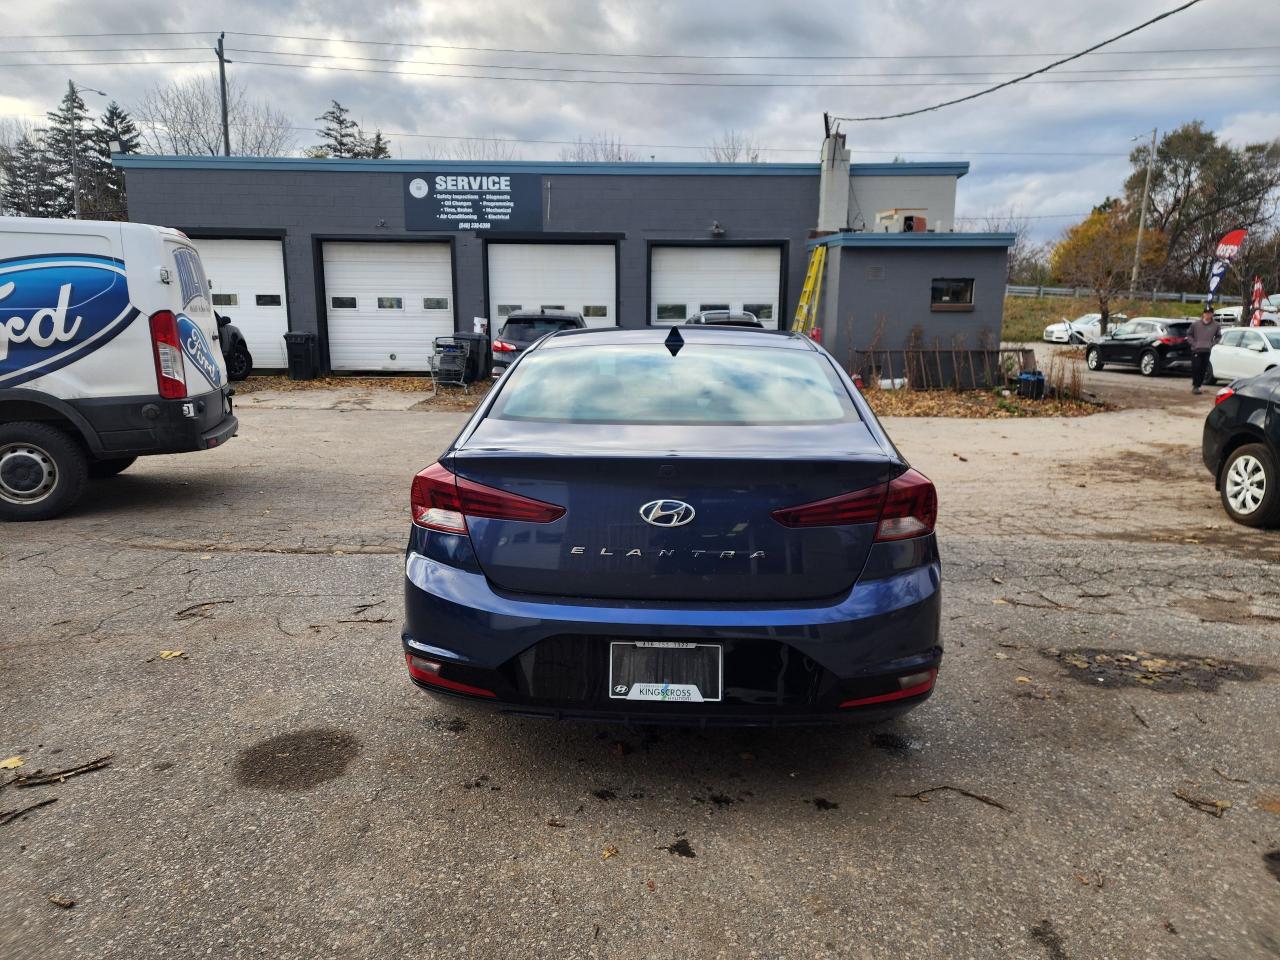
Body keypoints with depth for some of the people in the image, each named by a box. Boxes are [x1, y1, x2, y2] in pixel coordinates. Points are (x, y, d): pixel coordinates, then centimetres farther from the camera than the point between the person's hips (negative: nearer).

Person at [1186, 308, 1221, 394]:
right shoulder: (1196, 324, 1)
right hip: (1196, 350, -2)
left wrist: (1212, 344, 2)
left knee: (1203, 370, 4)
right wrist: (1193, 343, -1)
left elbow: (1218, 337, 15)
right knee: (1196, 368, -7)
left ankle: (1198, 386, 12)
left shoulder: (1216, 325, 4)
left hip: (1207, 351, 2)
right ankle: (1195, 386, 0)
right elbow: (1189, 335, 9)